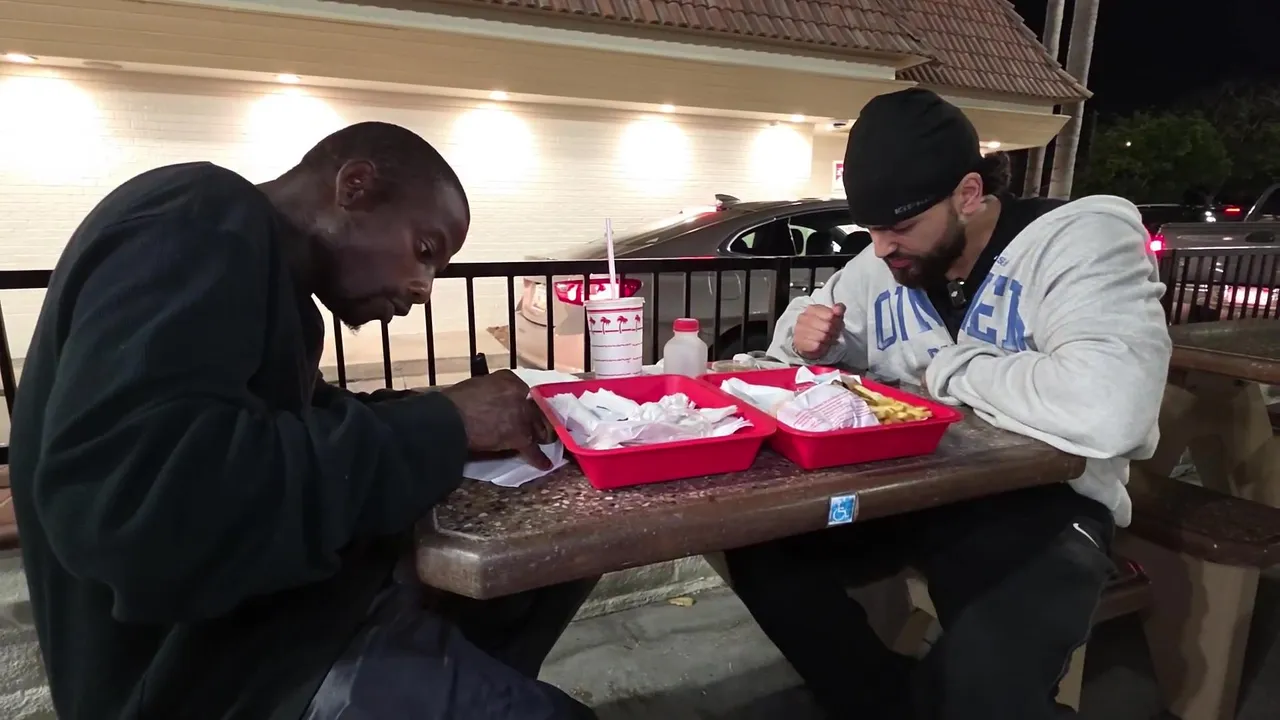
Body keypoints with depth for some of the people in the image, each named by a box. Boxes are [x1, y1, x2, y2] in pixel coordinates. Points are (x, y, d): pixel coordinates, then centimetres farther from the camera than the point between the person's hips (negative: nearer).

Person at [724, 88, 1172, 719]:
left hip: (1040, 500, -5)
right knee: (758, 548, -8)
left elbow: (1108, 411, -33)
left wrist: (946, 369, -19)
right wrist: (804, 332, -6)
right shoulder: (881, 264, 3)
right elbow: (806, 325, 19)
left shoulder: (1083, 240, -15)